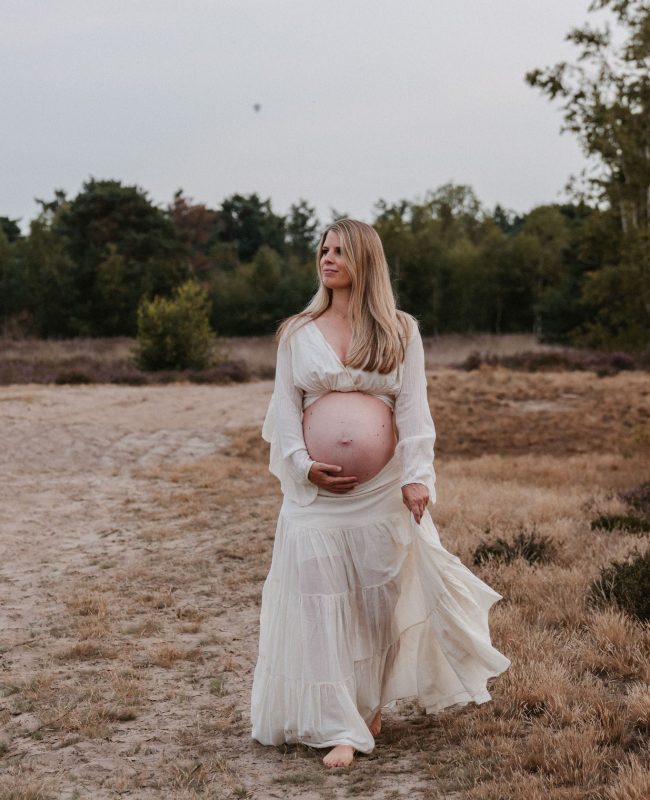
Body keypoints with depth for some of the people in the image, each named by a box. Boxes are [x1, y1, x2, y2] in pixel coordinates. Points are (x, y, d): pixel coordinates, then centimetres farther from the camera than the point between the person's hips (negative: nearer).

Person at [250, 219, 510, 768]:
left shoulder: (401, 332, 5)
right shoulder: (297, 333, 7)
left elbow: (414, 408, -1)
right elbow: (285, 408, 5)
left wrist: (417, 476, -11)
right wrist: (303, 465, -9)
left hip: (383, 490, 0)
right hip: (317, 489, 0)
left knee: (384, 593, 8)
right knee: (321, 598, -5)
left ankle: (372, 703, 28)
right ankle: (338, 727, -1)